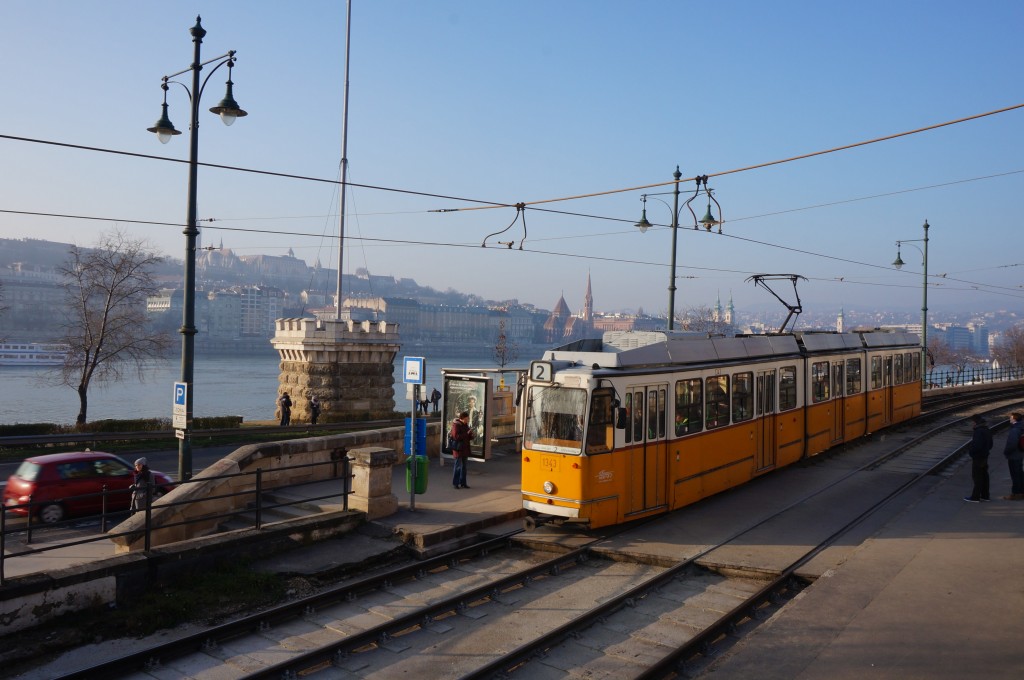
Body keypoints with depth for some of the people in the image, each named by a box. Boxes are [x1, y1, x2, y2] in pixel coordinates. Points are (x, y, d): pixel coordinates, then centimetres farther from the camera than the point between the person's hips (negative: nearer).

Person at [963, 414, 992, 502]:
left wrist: (970, 449, -13)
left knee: (977, 477, -4)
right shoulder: (987, 431, 10)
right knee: (984, 476, 16)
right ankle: (985, 495, 24)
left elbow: (977, 445, -28)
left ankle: (975, 497, 0)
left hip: (978, 458, -10)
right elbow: (990, 445, 18)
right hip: (985, 457, 10)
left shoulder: (979, 432, -23)